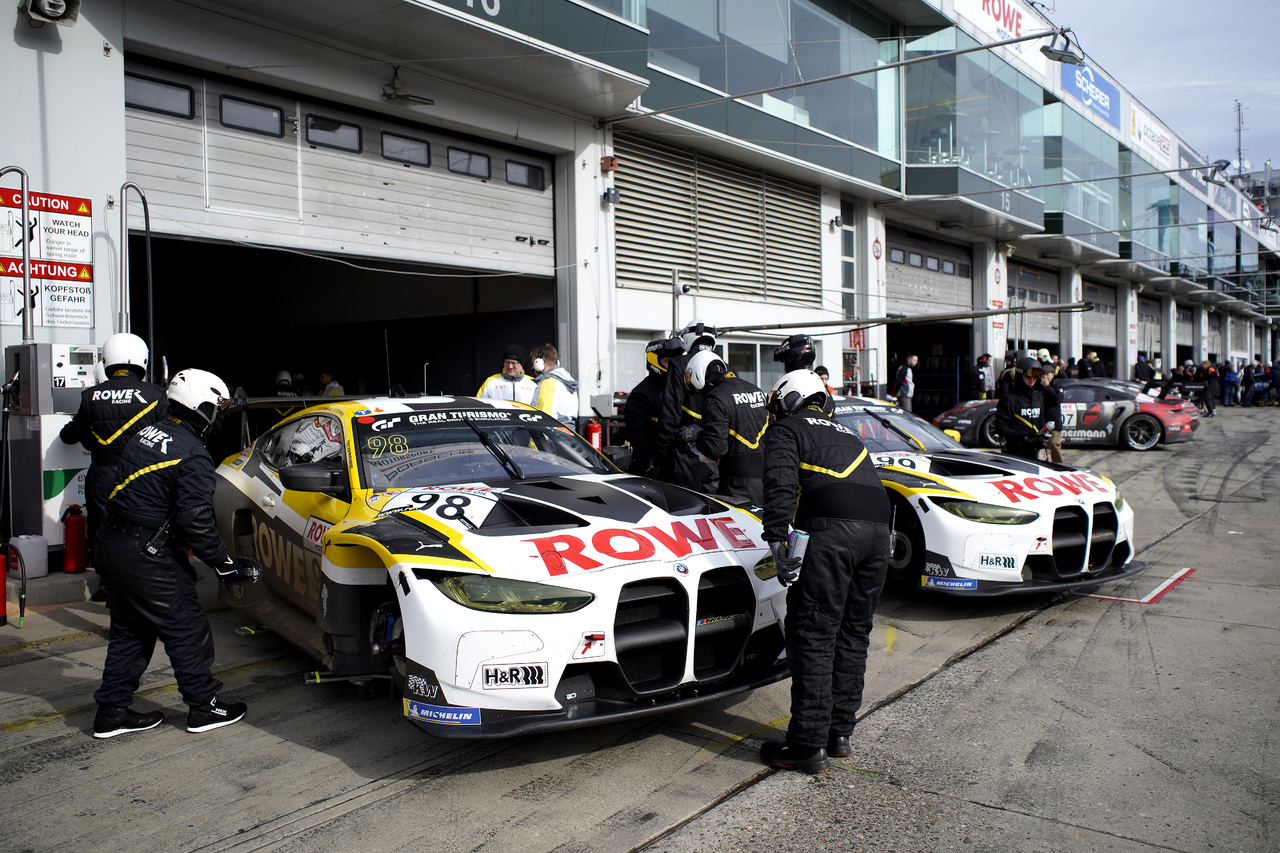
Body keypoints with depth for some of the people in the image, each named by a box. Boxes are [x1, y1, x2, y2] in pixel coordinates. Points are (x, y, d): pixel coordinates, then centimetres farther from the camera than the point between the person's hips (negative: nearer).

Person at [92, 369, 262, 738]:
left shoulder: (148, 432, 9)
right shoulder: (193, 458, -17)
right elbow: (195, 521, -22)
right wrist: (224, 564, -12)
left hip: (111, 541, 9)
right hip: (148, 555, -9)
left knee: (129, 630, 19)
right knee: (186, 629, 5)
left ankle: (112, 711, 25)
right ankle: (203, 707, 15)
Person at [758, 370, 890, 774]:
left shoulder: (786, 429, 12)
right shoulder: (846, 433, 34)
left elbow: (780, 485, -6)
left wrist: (776, 540, -11)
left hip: (831, 528, -7)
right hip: (878, 527, 7)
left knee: (812, 636, -2)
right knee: (853, 634, 15)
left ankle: (808, 744, -1)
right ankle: (840, 733, 23)